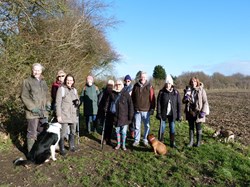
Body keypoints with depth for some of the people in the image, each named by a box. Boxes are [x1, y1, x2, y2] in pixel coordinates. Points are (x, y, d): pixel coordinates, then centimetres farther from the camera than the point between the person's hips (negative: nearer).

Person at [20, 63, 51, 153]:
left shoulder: (43, 81, 15)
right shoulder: (27, 81, -4)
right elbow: (24, 96, -9)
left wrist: (48, 104, 5)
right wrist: (33, 108, -15)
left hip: (44, 112, 6)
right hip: (32, 112, -6)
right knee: (32, 133, 0)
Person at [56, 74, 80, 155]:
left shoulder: (74, 90, 11)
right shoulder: (61, 89, -5)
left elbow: (78, 102, 18)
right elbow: (58, 103, -8)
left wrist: (77, 102, -7)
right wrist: (58, 115, -12)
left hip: (73, 115, 6)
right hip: (64, 115, -6)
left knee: (73, 132, 13)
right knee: (63, 132, -9)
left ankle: (72, 146, 29)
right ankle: (62, 149, 5)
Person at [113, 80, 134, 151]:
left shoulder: (126, 94, -8)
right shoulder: (115, 94, 4)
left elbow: (130, 105, -9)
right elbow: (112, 104, 12)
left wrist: (130, 116, -11)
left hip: (124, 117, -3)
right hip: (116, 117, 4)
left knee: (124, 131, 4)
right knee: (117, 131, 12)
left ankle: (123, 145, 20)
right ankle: (118, 144, 27)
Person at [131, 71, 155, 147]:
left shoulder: (149, 87, -3)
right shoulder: (136, 86, 4)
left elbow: (152, 99, -2)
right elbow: (132, 97, 10)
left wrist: (152, 109, -4)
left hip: (146, 111, -1)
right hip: (137, 110, 2)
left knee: (147, 126, 8)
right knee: (137, 126, 8)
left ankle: (145, 140, 22)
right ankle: (136, 140, 20)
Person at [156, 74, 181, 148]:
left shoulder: (176, 92, -1)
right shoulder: (162, 92, -4)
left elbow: (179, 104, 1)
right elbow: (158, 103, -4)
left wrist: (179, 115, -2)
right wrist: (158, 113, -9)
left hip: (172, 114, 1)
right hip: (163, 114, -1)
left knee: (172, 128, 11)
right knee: (162, 128, 4)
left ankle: (172, 143, 24)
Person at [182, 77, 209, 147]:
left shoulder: (201, 90, -6)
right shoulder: (188, 90, 4)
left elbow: (205, 102, -6)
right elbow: (183, 101, 8)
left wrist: (203, 112, -14)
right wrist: (186, 99, -16)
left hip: (198, 112, -3)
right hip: (190, 112, 3)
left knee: (198, 127, 9)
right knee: (191, 127, 13)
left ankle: (199, 141, 23)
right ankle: (191, 141, 23)